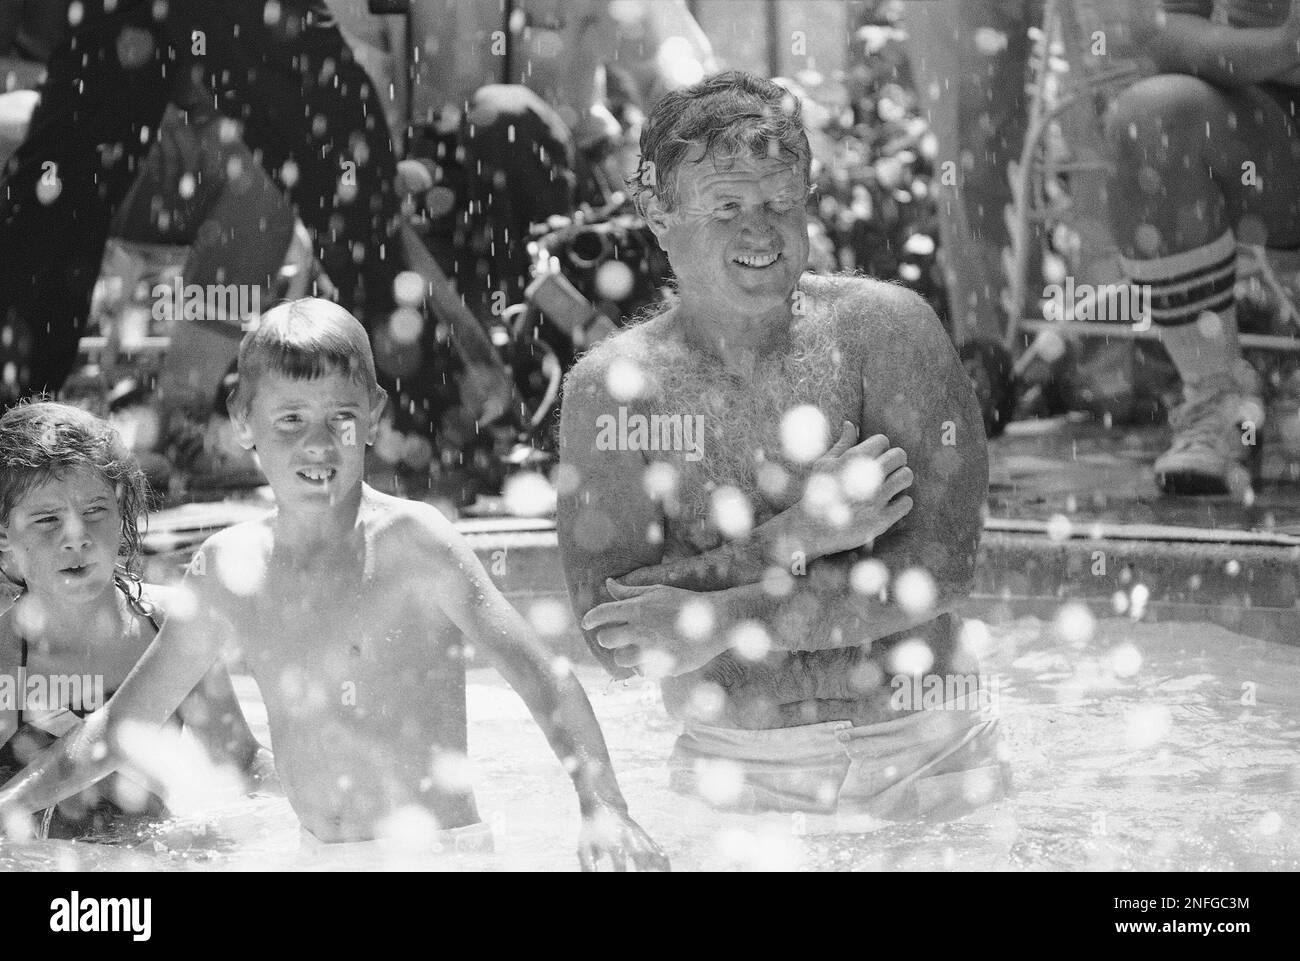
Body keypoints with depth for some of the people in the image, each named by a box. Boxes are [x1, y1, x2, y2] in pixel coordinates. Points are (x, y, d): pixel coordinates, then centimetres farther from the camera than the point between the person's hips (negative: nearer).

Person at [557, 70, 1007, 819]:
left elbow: (940, 566, -13)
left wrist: (720, 623, -16)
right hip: (736, 779, 1)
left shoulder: (884, 327, -4)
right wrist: (795, 537, -18)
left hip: (922, 763, -1)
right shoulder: (612, 387, -2)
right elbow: (612, 641, -10)